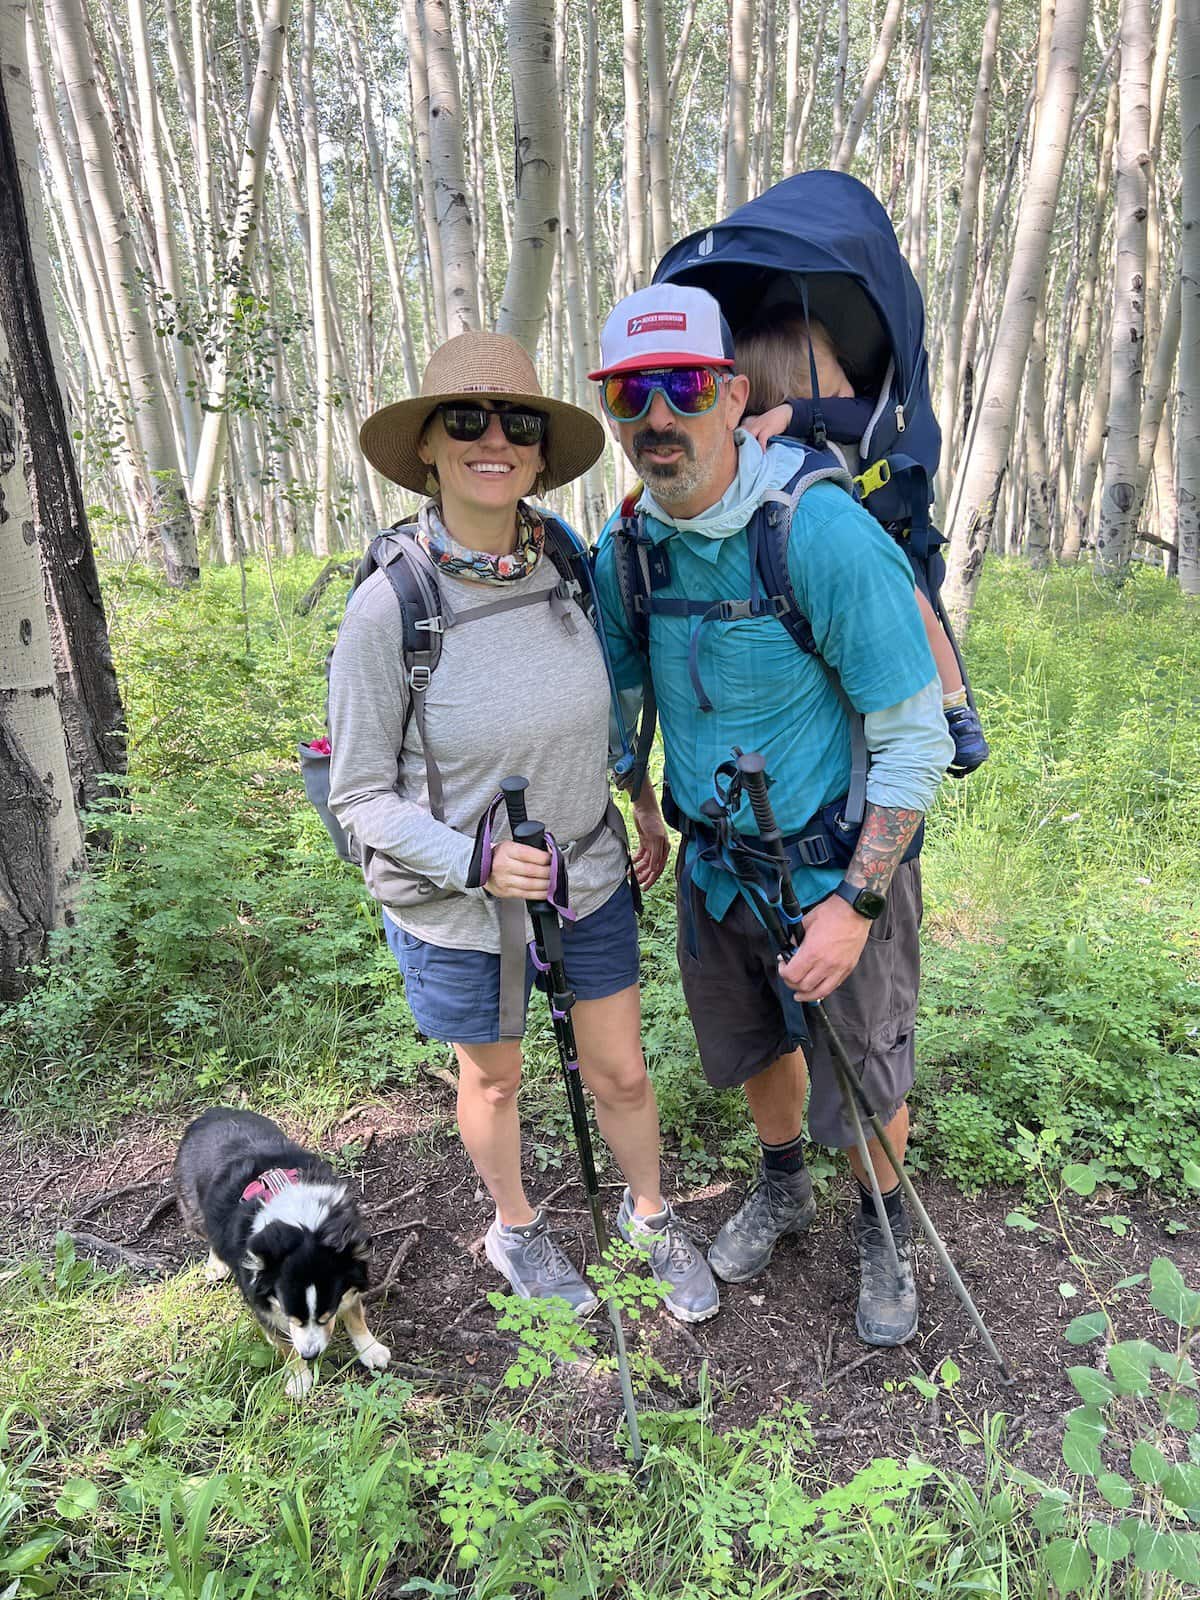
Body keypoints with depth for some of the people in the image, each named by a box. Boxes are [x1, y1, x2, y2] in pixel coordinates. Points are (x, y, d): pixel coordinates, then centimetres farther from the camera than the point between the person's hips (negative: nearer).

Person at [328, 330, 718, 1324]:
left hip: (592, 879, 3)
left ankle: (649, 1216, 48)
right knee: (494, 1080, 21)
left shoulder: (571, 569, -10)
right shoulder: (388, 608, -22)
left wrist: (641, 807, 5)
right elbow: (362, 796, -15)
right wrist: (478, 862, -28)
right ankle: (514, 1229, 51)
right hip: (460, 906, -3)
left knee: (621, 1072, 17)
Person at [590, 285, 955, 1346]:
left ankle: (884, 1231, 45)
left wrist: (857, 903, -24)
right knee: (756, 1049, 25)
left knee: (865, 1090, 14)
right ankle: (783, 1189, 55)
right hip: (713, 865, 5)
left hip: (837, 872, -5)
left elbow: (915, 741, -21)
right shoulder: (628, 548, -6)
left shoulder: (826, 534, -25)